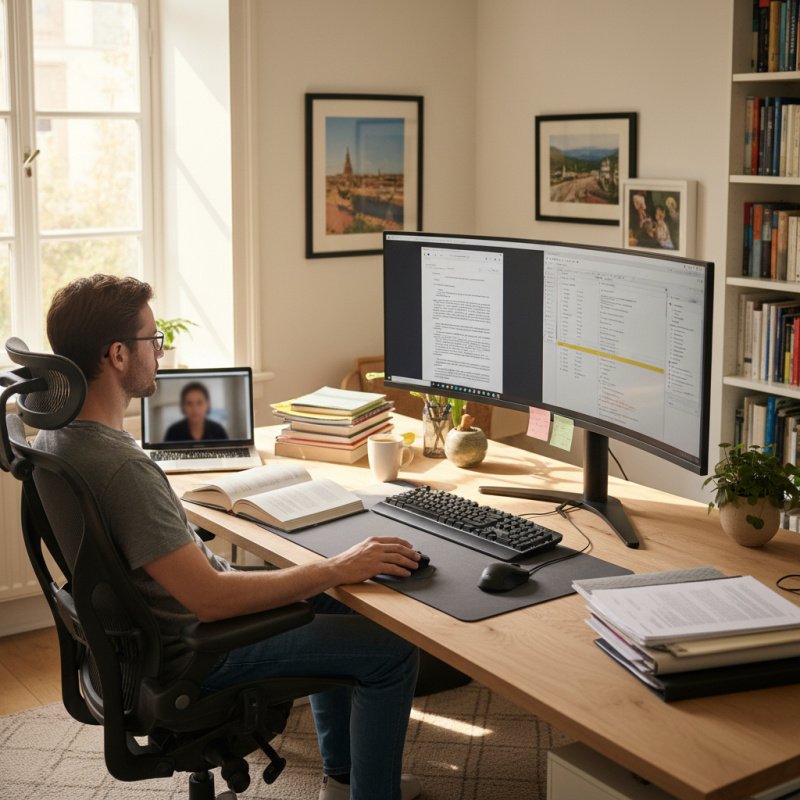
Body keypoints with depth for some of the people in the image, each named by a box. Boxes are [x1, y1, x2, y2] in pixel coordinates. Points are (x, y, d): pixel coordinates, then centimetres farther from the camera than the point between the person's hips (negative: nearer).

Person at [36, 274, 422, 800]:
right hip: (188, 651, -10)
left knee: (327, 601, 25)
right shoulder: (122, 467, -34)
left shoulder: (55, 434, -2)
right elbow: (210, 599, -34)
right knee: (393, 651, -6)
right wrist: (336, 570, -27)